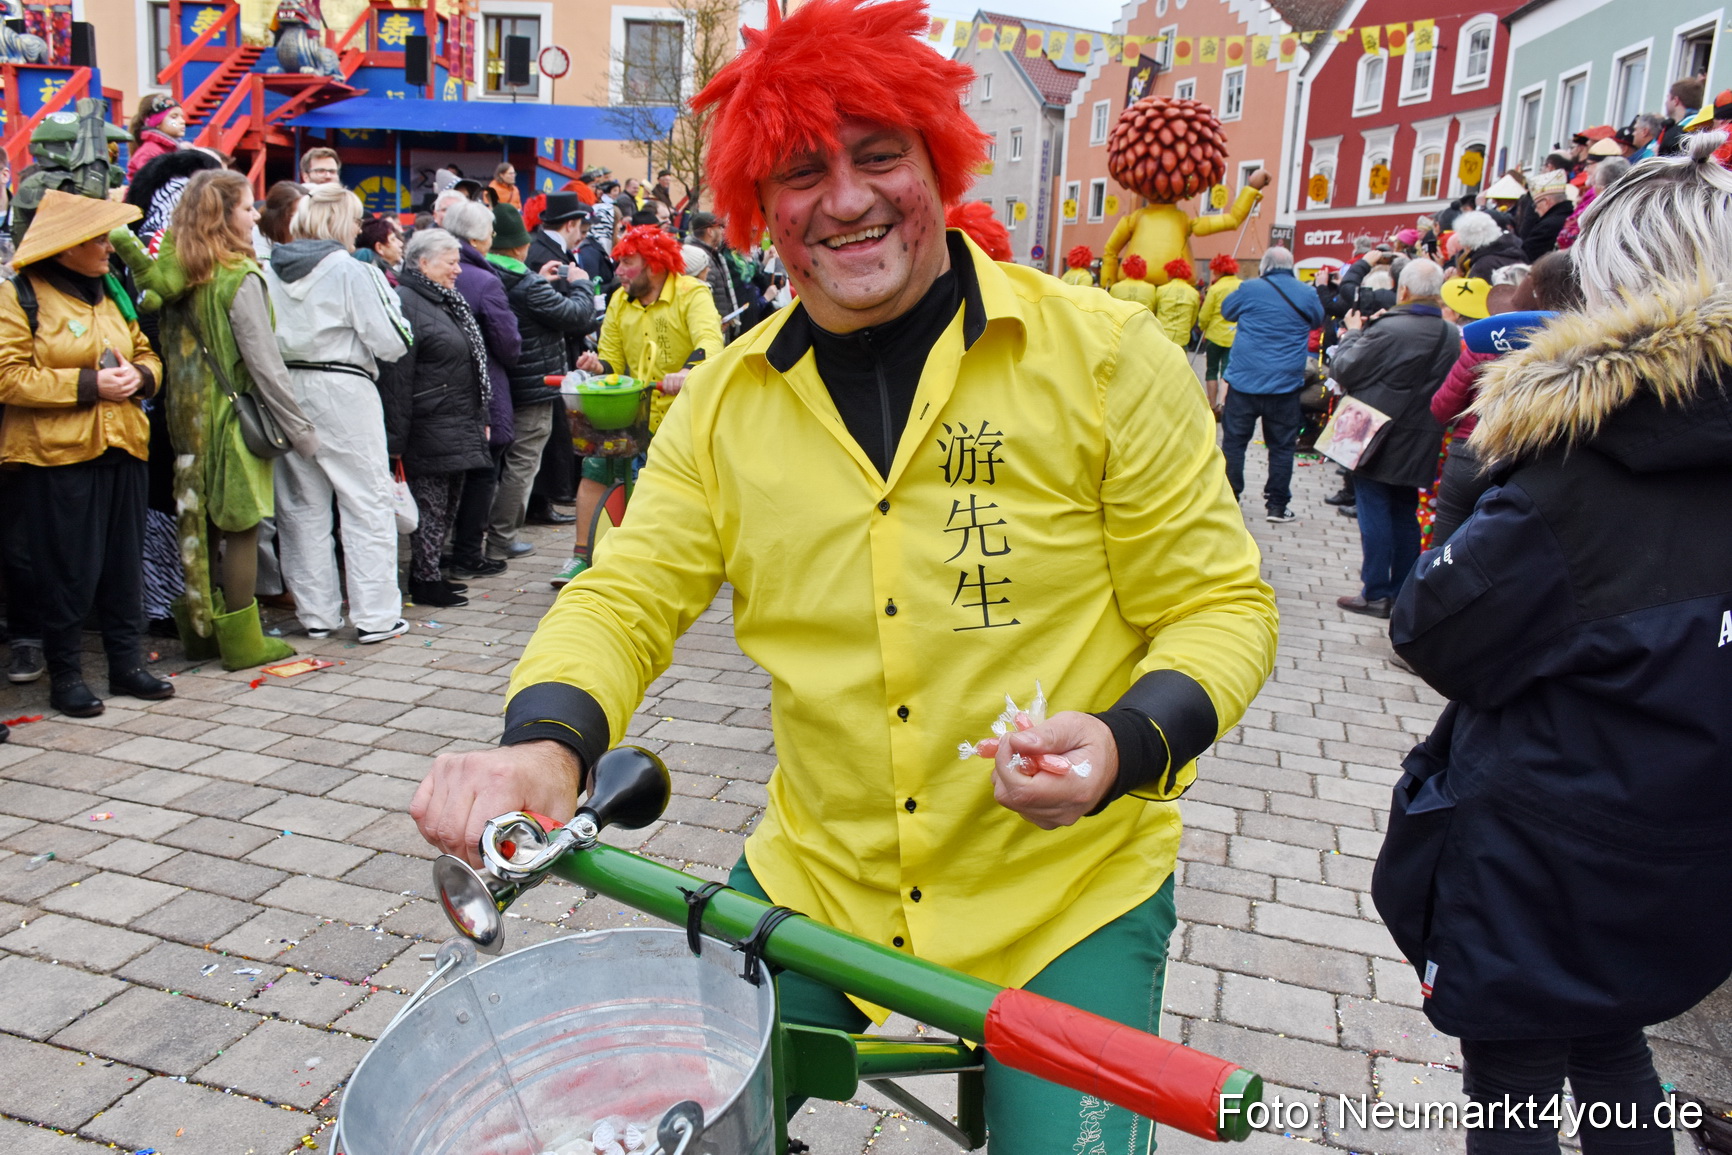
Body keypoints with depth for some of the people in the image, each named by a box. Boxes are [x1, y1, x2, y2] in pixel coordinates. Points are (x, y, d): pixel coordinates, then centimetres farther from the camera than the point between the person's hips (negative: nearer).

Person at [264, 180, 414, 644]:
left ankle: (316, 614, 17)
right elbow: (390, 343, -11)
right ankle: (374, 616, 1)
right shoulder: (350, 270, -9)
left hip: (285, 393, 6)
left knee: (302, 507, 12)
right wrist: (385, 292, 4)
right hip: (342, 393, -5)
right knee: (367, 504, 1)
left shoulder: (271, 272, 6)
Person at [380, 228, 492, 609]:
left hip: (459, 428, 10)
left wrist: (479, 420, 23)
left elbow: (473, 362, 26)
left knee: (448, 505, 13)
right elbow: (396, 377, -19)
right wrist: (396, 439, -22)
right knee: (431, 504, -3)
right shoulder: (405, 303, -14)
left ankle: (428, 573, 24)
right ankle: (425, 581, 7)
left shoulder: (446, 302, 19)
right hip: (428, 431, -10)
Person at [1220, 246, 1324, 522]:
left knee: (1233, 442, 8)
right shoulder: (1307, 295, 3)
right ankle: (1278, 506, 11)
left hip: (1244, 381, -1)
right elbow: (1317, 321, 22)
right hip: (1285, 384, 2)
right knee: (1281, 447, 8)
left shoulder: (1250, 289, -5)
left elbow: (1227, 311, 12)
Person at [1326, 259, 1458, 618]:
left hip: (1380, 441, -6)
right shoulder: (1453, 336, 1)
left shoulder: (1388, 330, -21)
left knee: (1374, 514, 1)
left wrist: (1352, 334, 4)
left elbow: (1343, 370, -14)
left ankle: (1375, 593, 4)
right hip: (1420, 447, 6)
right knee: (1405, 515, 15)